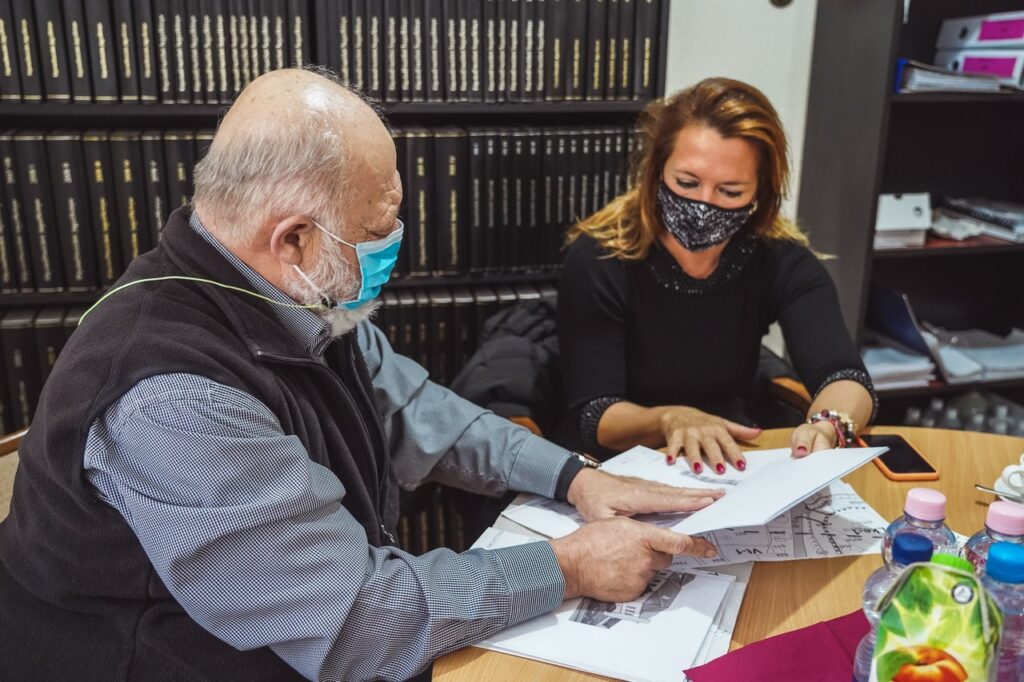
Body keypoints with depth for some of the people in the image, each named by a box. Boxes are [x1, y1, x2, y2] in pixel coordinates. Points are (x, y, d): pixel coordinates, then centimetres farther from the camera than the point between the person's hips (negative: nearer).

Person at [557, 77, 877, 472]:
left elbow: (848, 379, -20)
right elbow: (592, 416, -18)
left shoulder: (781, 262, -8)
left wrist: (825, 426, -42)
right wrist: (667, 421, -38)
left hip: (732, 471, 2)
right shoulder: (598, 262, -16)